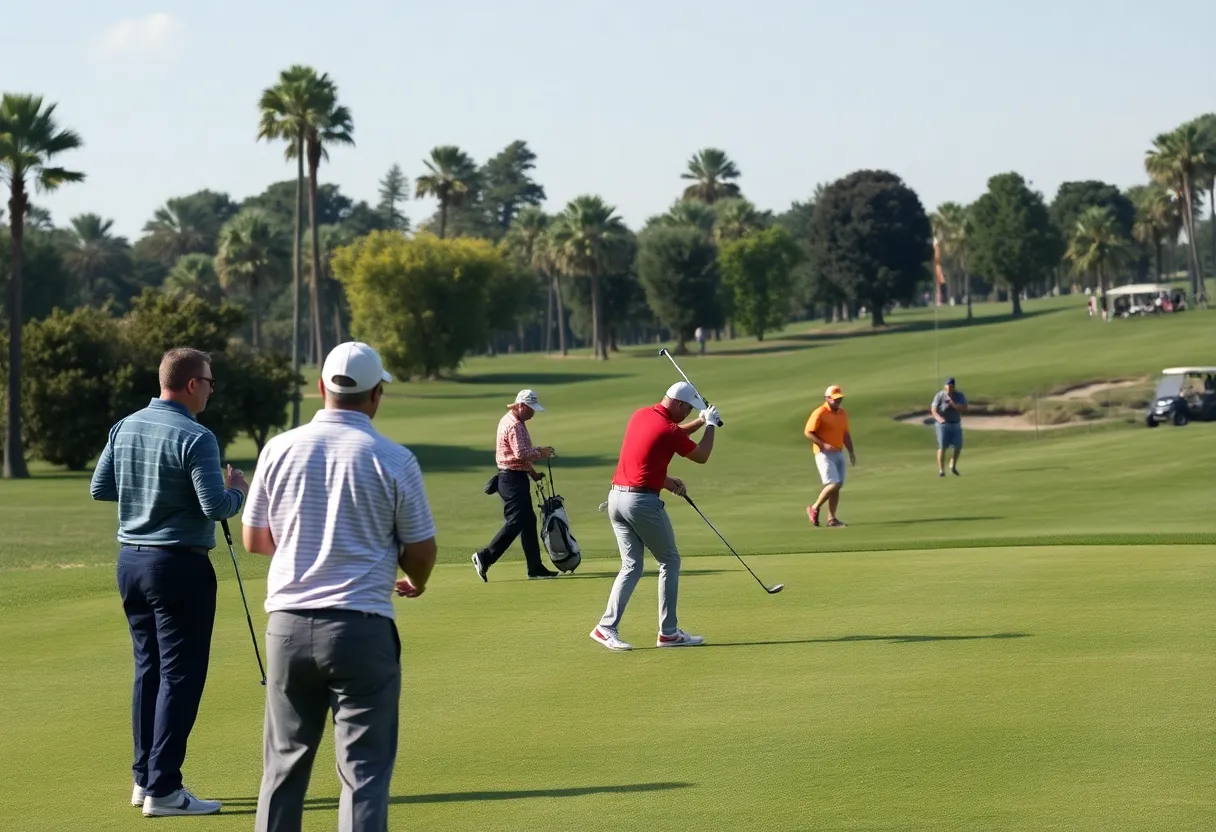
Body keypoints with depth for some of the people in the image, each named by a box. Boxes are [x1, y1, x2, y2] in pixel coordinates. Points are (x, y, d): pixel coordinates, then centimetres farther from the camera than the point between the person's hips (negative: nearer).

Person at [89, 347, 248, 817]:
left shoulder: (125, 427, 6)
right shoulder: (195, 438, -17)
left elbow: (99, 488, 12)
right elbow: (217, 507, -20)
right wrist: (237, 491, 1)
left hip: (131, 559, 8)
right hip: (179, 566, -8)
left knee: (148, 669, 15)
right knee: (180, 676, -3)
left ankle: (144, 778, 18)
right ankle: (163, 790, -6)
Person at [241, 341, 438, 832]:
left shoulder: (280, 449, 1)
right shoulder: (393, 460, -7)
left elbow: (254, 540, 10)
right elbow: (421, 552, 0)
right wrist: (415, 583, 22)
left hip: (289, 624, 3)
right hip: (361, 626, -3)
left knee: (284, 765, 14)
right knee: (364, 769, 0)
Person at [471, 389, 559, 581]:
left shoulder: (509, 421, 17)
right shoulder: (514, 425, -16)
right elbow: (521, 453, -26)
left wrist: (531, 471, 19)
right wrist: (540, 453, -13)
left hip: (515, 477, 11)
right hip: (513, 478, -11)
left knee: (528, 521, 11)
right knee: (515, 522, -10)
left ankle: (535, 567, 13)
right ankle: (485, 557, -7)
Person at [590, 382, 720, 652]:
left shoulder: (640, 415, 9)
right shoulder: (667, 430, -14)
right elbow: (702, 456, 0)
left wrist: (700, 422, 26)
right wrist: (710, 424, 14)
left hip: (616, 497, 8)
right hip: (643, 502, -8)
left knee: (631, 566, 9)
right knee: (669, 561, 7)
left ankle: (607, 627, -3)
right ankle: (668, 631, 9)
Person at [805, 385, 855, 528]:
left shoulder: (842, 413, 12)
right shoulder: (819, 413, -10)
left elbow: (846, 434, 19)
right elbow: (807, 432, -12)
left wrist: (851, 452, 11)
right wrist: (824, 445, -21)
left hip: (838, 453, 7)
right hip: (824, 454, -7)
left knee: (838, 486, 3)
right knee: (834, 484, -15)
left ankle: (832, 518, 7)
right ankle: (814, 508, 2)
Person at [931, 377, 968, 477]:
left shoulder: (960, 395, -2)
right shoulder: (940, 395, -10)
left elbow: (964, 409, -11)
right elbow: (933, 410, -16)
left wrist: (953, 404, -25)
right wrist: (939, 419, -34)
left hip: (956, 424, 3)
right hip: (943, 424, -3)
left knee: (958, 447, 5)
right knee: (942, 447, -7)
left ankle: (953, 466, 27)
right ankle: (941, 470, -2)